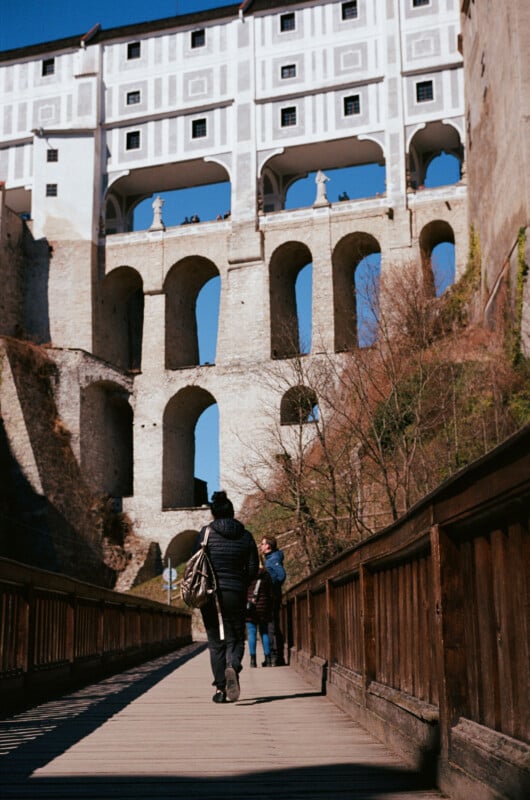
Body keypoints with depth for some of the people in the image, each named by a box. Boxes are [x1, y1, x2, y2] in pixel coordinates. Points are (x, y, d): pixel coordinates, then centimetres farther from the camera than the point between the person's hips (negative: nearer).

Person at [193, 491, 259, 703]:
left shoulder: (206, 533, -2)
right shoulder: (245, 536, 3)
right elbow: (253, 568, 4)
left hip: (210, 593, 0)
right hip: (236, 594, 1)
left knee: (216, 642, 8)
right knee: (235, 638, 10)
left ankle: (220, 689, 5)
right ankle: (233, 666, -21)